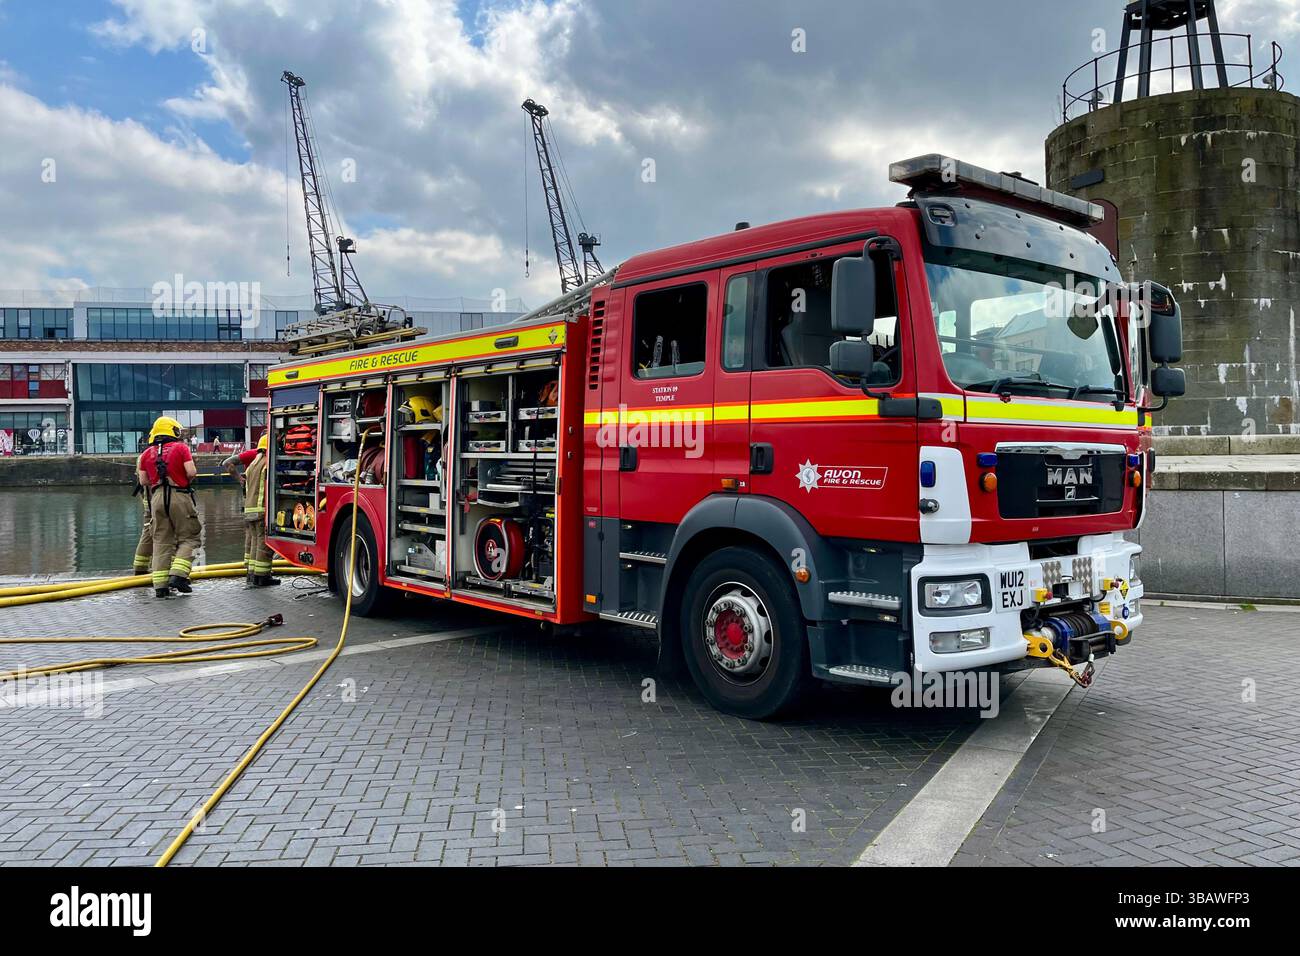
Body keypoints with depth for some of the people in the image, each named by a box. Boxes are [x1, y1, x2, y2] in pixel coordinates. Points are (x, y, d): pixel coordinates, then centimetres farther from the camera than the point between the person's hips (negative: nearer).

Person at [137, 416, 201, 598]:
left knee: (161, 542, 7)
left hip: (157, 498, 4)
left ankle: (160, 585, 4)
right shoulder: (181, 447, 0)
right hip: (179, 496, -4)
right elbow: (191, 472, -10)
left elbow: (143, 481, 11)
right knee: (188, 538, 3)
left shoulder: (146, 453, 13)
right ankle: (178, 575, -14)